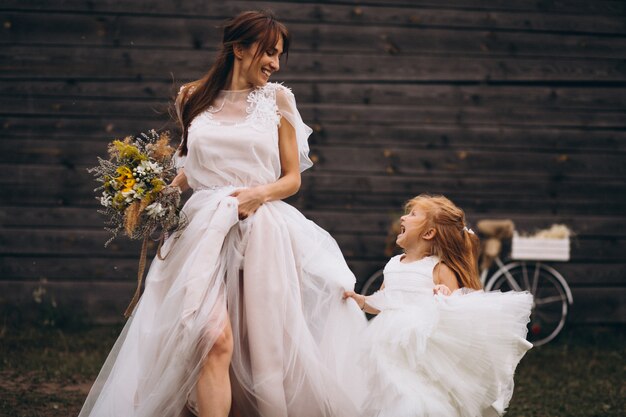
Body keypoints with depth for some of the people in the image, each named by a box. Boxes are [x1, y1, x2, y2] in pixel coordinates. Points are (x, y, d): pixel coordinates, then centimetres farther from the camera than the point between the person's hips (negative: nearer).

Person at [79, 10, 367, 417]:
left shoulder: (277, 99, 9)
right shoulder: (193, 98, 12)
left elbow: (292, 178, 9)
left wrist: (260, 193, -11)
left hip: (263, 232, 0)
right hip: (204, 230, 0)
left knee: (267, 346, -1)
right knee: (213, 342, -17)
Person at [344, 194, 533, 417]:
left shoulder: (439, 269, -6)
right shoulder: (393, 265, 11)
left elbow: (455, 312, -9)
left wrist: (446, 299, -27)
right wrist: (360, 300, 10)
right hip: (390, 351, 6)